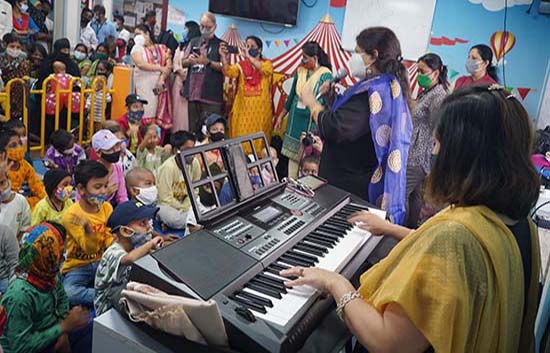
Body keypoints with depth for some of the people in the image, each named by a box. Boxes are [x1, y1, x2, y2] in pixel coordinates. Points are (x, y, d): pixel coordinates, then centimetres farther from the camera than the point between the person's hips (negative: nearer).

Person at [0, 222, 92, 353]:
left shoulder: (49, 272, -10)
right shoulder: (20, 295, -31)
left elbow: (62, 298, 7)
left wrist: (63, 333, -5)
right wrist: (63, 327, -24)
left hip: (53, 333, 7)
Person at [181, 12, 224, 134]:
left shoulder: (220, 45, 3)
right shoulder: (193, 42, 18)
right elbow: (183, 63, 18)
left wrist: (208, 62, -20)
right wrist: (189, 61, -5)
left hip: (211, 95, -5)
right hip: (193, 92, 5)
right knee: (193, 127, 11)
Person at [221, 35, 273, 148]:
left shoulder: (267, 63, 5)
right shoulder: (241, 65, 9)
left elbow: (264, 69, -18)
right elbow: (228, 72, -8)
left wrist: (249, 57, -25)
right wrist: (223, 56, -23)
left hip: (261, 108, -1)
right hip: (243, 107, 1)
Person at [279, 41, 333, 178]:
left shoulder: (325, 75, -9)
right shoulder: (300, 72, 7)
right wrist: (281, 116, 19)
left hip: (312, 122, -5)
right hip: (295, 119, 5)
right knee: (292, 154, 10)